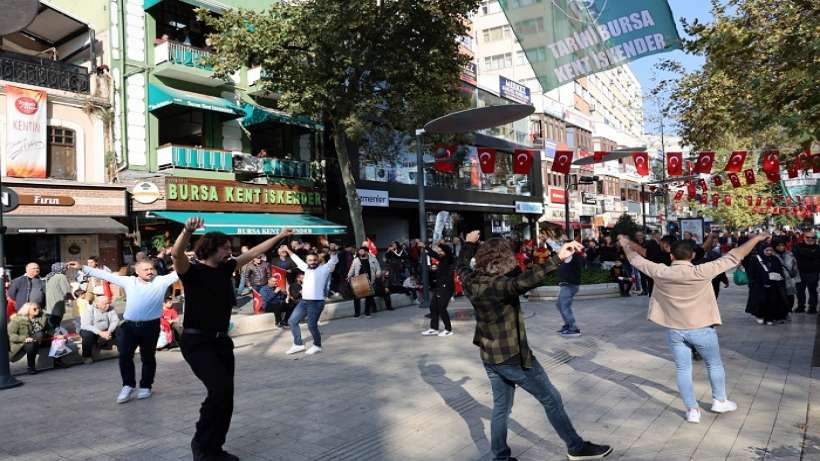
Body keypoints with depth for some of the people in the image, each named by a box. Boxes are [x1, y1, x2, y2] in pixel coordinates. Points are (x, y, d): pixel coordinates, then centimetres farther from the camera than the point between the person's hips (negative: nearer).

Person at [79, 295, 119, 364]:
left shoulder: (110, 309, -5)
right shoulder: (89, 310, -16)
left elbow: (115, 320, -13)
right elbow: (86, 325, -28)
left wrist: (109, 331, -32)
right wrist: (100, 333, -39)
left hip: (104, 331, 4)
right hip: (90, 330, -4)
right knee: (88, 335, -35)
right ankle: (86, 356, -12)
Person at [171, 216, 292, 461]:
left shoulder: (226, 268, 7)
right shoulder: (192, 271, -11)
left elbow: (253, 252, 18)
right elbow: (176, 254, -33)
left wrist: (279, 236, 24)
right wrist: (187, 231, -52)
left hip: (222, 340, 7)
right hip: (196, 342, -7)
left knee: (225, 395, 9)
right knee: (220, 389, -21)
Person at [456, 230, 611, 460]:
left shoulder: (472, 281, -3)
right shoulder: (499, 285, -26)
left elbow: (462, 266, 19)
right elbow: (524, 281, -46)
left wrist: (469, 243, 34)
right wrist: (557, 258, -51)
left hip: (490, 357, 8)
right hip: (513, 357, -8)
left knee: (501, 407, 18)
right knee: (551, 400, 9)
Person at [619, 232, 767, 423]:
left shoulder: (660, 273, -12)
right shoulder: (701, 272, -19)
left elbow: (637, 260, 2)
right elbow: (733, 257, -14)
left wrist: (626, 244, 20)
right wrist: (756, 238, -3)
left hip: (674, 330, 2)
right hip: (701, 329, -1)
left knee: (683, 369, 10)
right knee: (714, 365, 21)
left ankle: (692, 410, 15)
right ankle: (719, 401, 36)